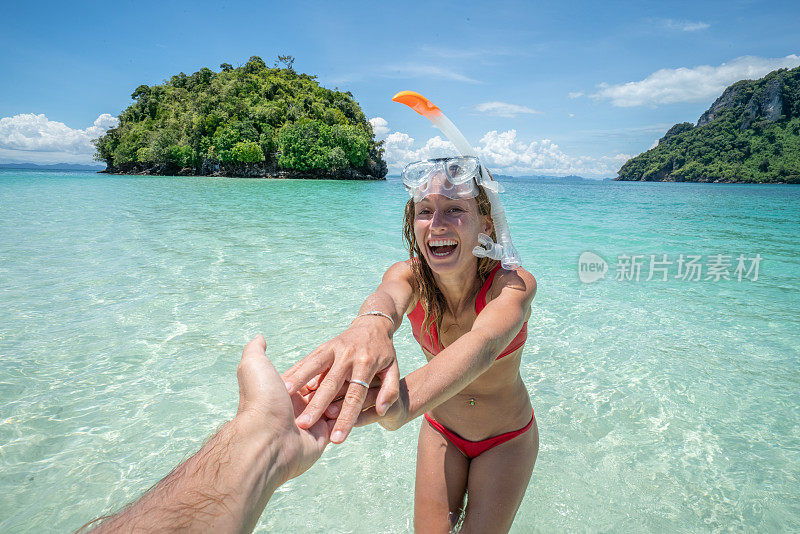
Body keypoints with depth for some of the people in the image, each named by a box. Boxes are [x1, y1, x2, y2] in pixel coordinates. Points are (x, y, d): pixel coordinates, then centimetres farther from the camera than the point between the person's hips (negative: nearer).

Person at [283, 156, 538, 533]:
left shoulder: (514, 284, -29)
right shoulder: (409, 276, -21)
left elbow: (485, 342, -50)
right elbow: (388, 297, -45)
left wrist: (409, 396, -70)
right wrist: (370, 324, -70)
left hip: (507, 438, -2)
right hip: (441, 429, 2)